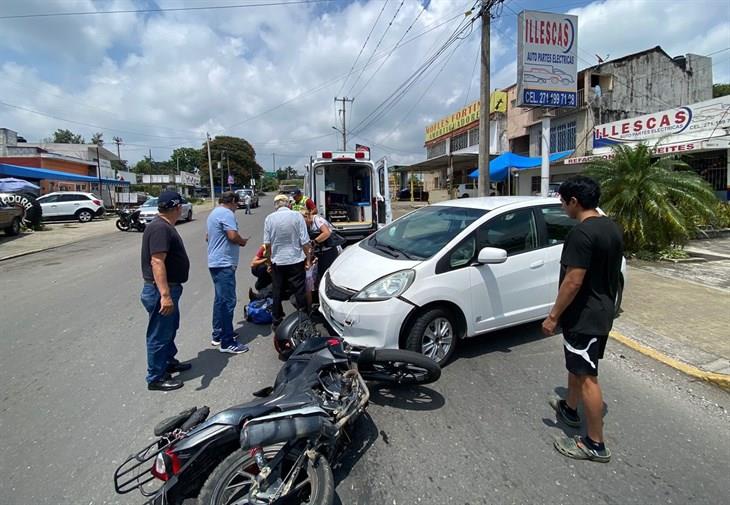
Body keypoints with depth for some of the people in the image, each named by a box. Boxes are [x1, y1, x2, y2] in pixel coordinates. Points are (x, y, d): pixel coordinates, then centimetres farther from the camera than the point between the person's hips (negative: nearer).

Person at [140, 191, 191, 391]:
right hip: (161, 291, -11)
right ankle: (156, 378, 16)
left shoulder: (164, 226, 12)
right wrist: (165, 295, -33)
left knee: (170, 328, 24)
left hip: (168, 288, 11)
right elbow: (157, 262, -30)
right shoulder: (160, 228, -22)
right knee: (159, 335, 2)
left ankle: (169, 362, 41)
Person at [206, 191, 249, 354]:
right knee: (228, 301, -8)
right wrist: (243, 241, -5)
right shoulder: (227, 213, -13)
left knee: (220, 299, 18)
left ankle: (217, 335, 28)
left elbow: (208, 237, 28)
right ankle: (227, 343, -3)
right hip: (224, 263, -11)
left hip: (215, 262, 11)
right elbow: (233, 236, -24)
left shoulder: (214, 213, 19)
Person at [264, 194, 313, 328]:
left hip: (277, 261, 2)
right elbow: (305, 241, -9)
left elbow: (267, 243, -1)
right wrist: (308, 258, 1)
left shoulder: (269, 218, -3)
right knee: (299, 292, 8)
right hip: (296, 260, -2)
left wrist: (270, 258, 13)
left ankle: (277, 322, 23)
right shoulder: (297, 216, -8)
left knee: (277, 293, 13)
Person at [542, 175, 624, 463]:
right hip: (603, 312, 10)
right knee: (576, 365, 25)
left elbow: (573, 281, -25)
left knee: (586, 377, 1)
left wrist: (553, 316, -17)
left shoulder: (582, 233, -23)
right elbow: (607, 273, 15)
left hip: (584, 317, -10)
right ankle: (569, 409, 44)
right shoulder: (611, 228, 7)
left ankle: (595, 444, 15)